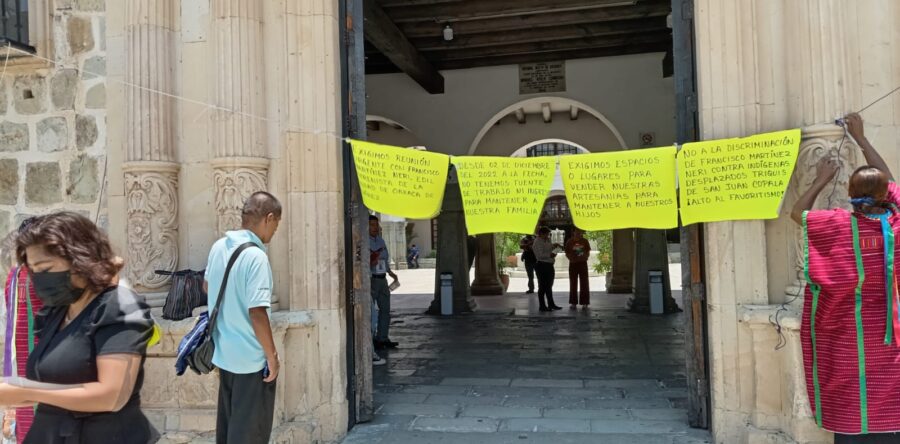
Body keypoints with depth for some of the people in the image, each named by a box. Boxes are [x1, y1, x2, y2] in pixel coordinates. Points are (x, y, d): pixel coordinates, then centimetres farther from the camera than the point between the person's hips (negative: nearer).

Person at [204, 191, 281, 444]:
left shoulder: (219, 246, 1)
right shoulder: (255, 256, -24)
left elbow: (207, 287, 18)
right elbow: (257, 313, -27)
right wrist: (272, 355, -17)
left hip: (224, 352, 8)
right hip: (251, 358, -8)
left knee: (228, 422, 22)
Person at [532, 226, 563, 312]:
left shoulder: (547, 241, 14)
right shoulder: (537, 242, -13)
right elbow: (540, 255, -22)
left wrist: (555, 245, 13)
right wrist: (550, 255, -28)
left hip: (549, 265, 10)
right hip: (542, 265, -10)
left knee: (549, 286, 17)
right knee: (542, 286, -4)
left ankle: (551, 304, 26)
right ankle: (542, 306, 3)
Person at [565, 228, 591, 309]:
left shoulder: (585, 241, 3)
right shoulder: (570, 242, 1)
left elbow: (588, 252, 9)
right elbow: (567, 253, 5)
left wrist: (585, 257, -12)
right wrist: (571, 258, -14)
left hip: (583, 263, 0)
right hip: (573, 263, 0)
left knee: (584, 283, -1)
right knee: (573, 283, 5)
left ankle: (584, 302, 4)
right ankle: (573, 302, 11)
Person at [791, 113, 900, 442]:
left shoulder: (840, 225, -15)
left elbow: (797, 212, 2)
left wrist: (822, 180, 11)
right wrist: (860, 138, 21)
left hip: (849, 337, -3)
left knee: (850, 410, 6)